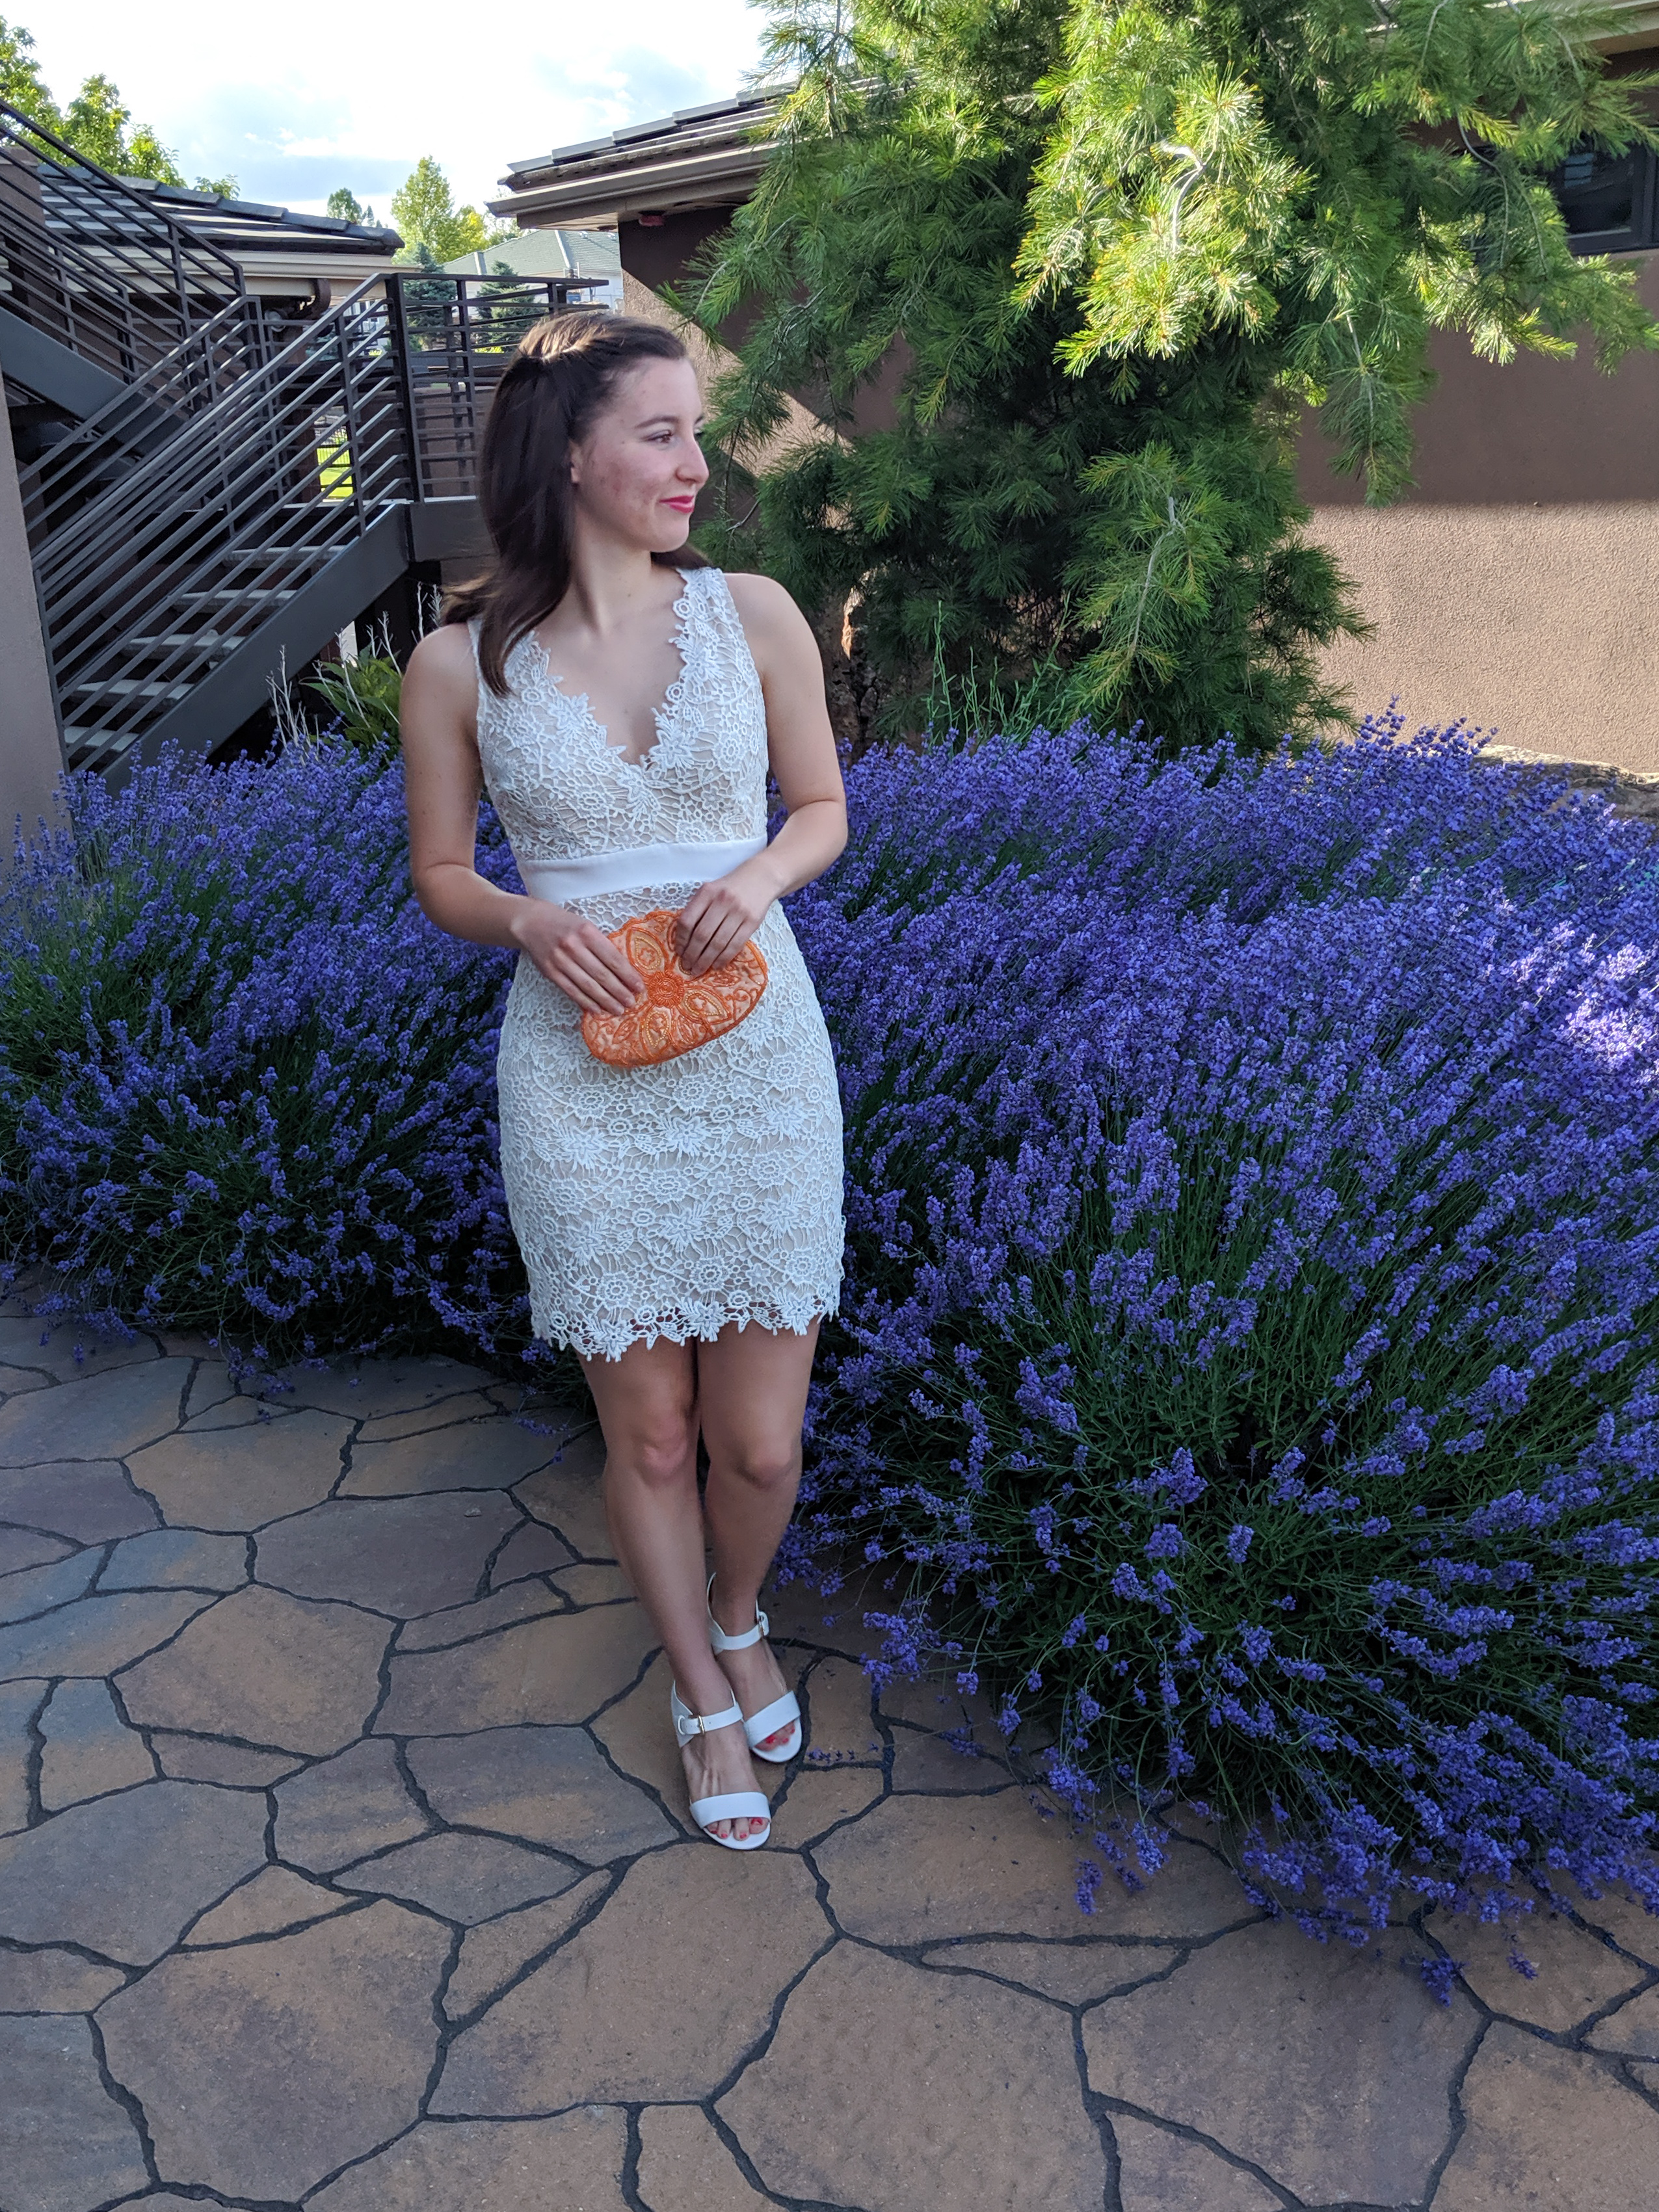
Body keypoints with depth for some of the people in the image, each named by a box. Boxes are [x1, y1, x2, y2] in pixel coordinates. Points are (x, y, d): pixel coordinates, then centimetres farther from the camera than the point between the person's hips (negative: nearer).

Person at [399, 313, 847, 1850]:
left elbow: (824, 809, 9)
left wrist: (756, 875, -12)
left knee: (760, 1442, 6)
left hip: (756, 1054, 1)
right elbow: (439, 875, 7)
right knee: (647, 1436, 11)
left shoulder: (752, 616, -1)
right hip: (582, 1076, -1)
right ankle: (703, 1697, 38)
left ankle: (740, 1619, 42)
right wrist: (532, 920, -15)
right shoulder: (459, 663, -3)